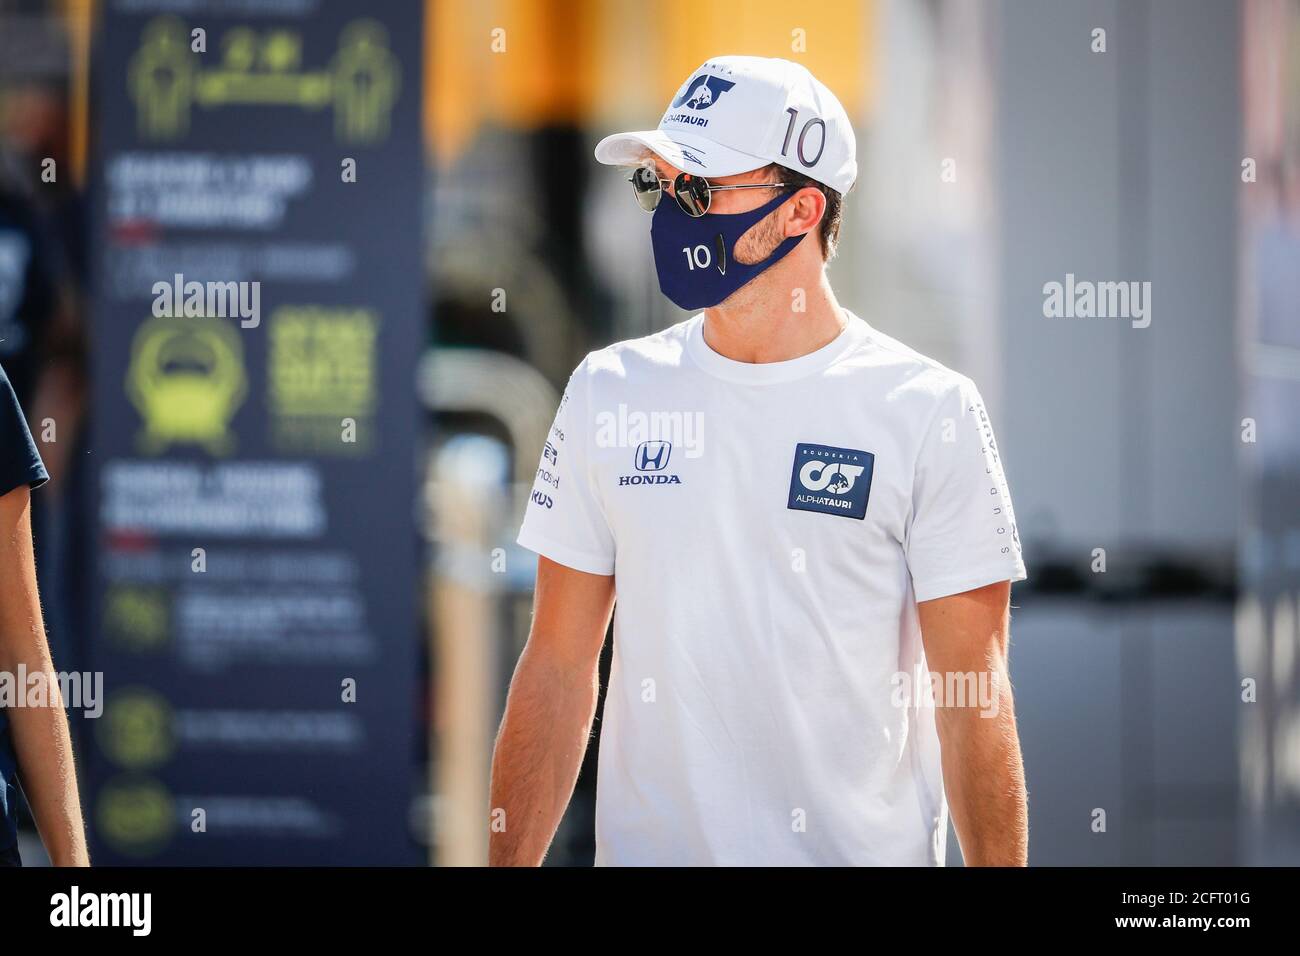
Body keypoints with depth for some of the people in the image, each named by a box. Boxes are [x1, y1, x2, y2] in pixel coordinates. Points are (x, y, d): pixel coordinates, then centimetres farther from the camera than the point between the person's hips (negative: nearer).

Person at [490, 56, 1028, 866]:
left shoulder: (929, 412, -6)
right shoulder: (610, 394, 6)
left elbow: (975, 698, -8)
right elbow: (559, 668, 7)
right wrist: (507, 864, 1)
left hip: (863, 851, -3)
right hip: (644, 848, 3)